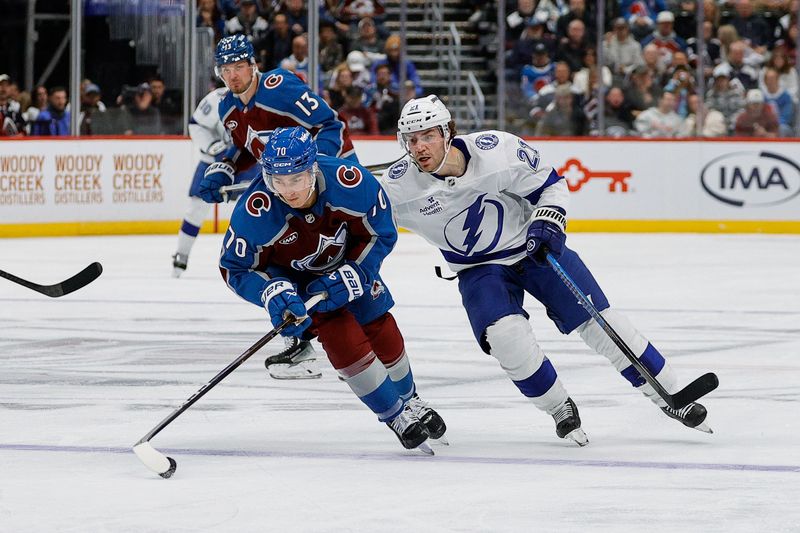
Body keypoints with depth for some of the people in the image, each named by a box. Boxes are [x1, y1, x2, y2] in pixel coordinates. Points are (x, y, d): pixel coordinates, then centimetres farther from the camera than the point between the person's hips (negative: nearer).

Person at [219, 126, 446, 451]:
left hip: (345, 263, 2)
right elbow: (235, 268, -24)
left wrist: (352, 276, -27)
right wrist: (274, 295, -40)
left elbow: (380, 235, -17)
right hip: (291, 275, -2)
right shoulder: (255, 211, -38)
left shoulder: (352, 181, -35)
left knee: (381, 330, 8)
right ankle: (395, 415, -3)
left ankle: (409, 400, 38)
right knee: (341, 336, -19)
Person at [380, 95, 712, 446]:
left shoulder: (496, 150, -24)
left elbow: (550, 183, -7)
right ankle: (559, 409, -1)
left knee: (598, 320, -5)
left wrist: (547, 221, -21)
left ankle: (667, 394, 10)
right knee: (506, 336, -25)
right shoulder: (399, 185, -20)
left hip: (534, 247, 0)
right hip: (479, 268, 0)